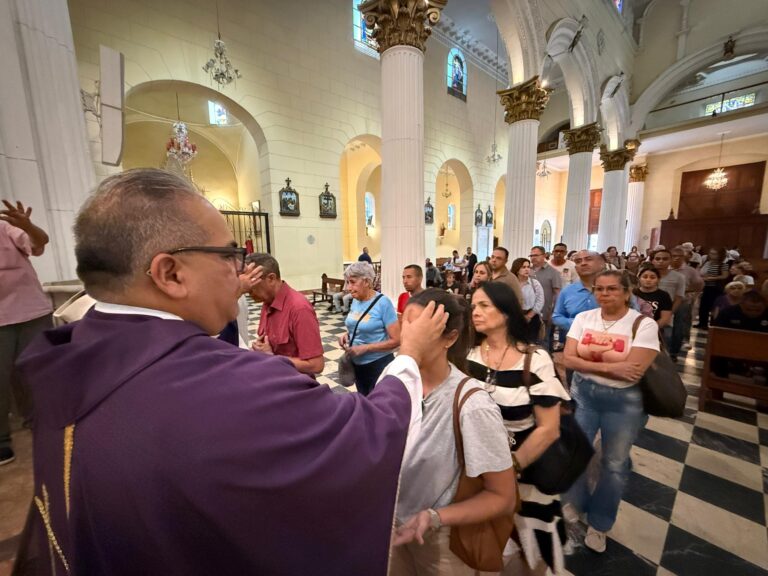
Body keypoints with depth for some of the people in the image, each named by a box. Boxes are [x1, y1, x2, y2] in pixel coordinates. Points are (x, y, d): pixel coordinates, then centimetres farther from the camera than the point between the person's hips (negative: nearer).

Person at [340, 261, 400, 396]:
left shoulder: (383, 303, -20)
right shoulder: (355, 300, 1)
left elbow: (396, 340, -20)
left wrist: (365, 348, -23)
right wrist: (347, 334, -5)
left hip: (379, 365, -7)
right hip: (357, 364, 7)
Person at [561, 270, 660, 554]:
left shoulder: (644, 324, -13)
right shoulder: (583, 318, -5)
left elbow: (635, 369, -23)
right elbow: (569, 359, -11)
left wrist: (589, 358, -17)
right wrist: (610, 366, -20)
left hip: (624, 400, -2)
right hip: (582, 393, 2)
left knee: (614, 463, 15)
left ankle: (599, 522, 39)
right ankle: (574, 502, 42)